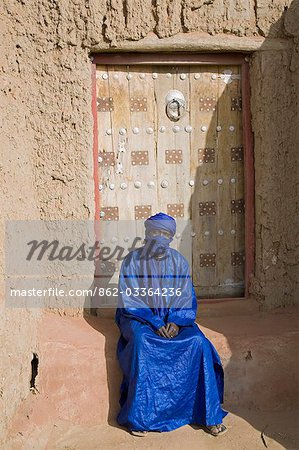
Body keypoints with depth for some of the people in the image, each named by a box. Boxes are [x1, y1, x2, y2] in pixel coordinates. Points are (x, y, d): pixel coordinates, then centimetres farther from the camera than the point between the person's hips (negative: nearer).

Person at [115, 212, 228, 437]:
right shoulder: (132, 261, -3)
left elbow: (186, 299, 3)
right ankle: (139, 416, -22)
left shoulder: (179, 261, 5)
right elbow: (129, 300, -7)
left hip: (174, 318, 2)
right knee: (141, 342, -34)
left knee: (198, 342, -24)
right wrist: (155, 323, -18)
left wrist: (176, 321, -16)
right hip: (140, 317, -2)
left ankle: (209, 414, -13)